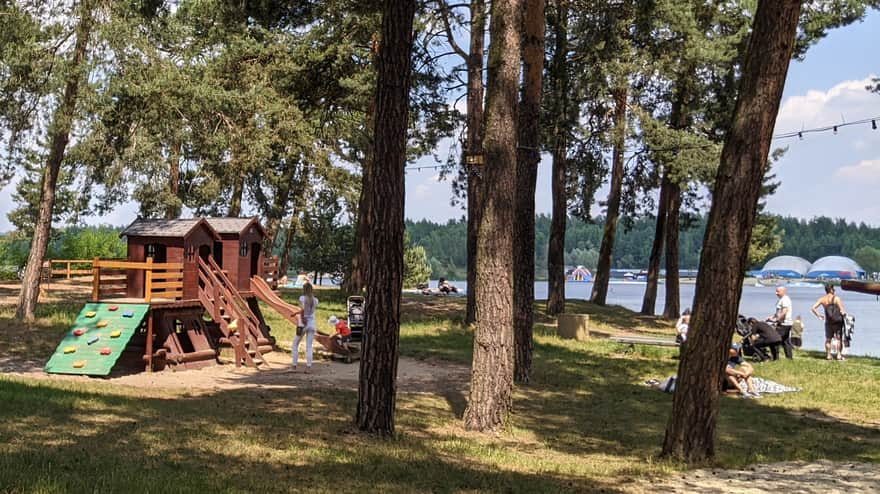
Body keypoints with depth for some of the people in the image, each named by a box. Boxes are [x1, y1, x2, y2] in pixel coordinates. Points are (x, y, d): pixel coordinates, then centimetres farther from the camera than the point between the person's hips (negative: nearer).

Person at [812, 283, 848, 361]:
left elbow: (813, 308, -3)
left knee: (828, 339, 12)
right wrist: (844, 313, 5)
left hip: (828, 322, 3)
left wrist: (819, 316, 7)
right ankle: (839, 355, 3)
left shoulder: (822, 299, 1)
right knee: (839, 338, 6)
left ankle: (828, 355, 13)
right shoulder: (836, 298, -10)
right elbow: (842, 310, -16)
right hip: (838, 321, -3)